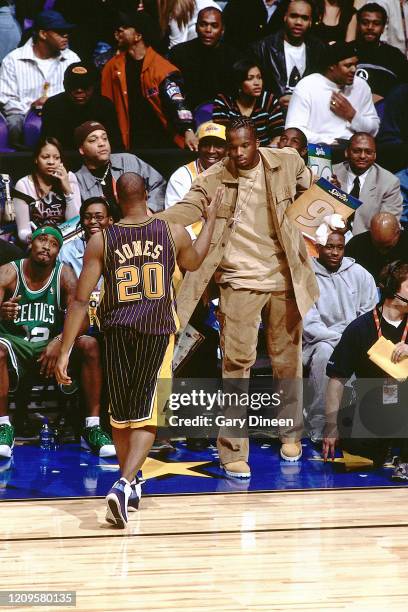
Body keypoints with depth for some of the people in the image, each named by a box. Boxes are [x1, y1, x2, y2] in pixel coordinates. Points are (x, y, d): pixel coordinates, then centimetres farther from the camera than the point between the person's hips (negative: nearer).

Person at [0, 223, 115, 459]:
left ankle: (93, 428, -18)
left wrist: (59, 342, -32)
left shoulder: (65, 275, -4)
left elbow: (81, 320, -12)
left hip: (53, 345, 2)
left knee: (89, 345, -25)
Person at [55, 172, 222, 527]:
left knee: (120, 413, 18)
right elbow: (194, 262, 24)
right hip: (158, 332, -1)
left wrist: (65, 352, -1)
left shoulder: (101, 240, -2)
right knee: (146, 417, -1)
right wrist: (211, 218, 37)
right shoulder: (174, 233, -1)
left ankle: (129, 483, 34)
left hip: (117, 330, 1)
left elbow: (81, 301, -5)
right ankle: (123, 485, -20)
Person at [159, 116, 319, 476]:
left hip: (284, 278, 3)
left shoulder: (287, 162, -1)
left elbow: (311, 192, 21)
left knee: (288, 359, 14)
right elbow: (187, 209, -24)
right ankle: (233, 451, 0)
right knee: (237, 363, -6)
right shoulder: (213, 179, -8)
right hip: (240, 281, -2)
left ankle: (291, 434, 34)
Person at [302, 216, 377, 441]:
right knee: (325, 352, -36)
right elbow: (309, 325, -8)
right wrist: (340, 337, -18)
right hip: (320, 341, -3)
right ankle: (317, 426, -26)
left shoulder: (359, 274, 9)